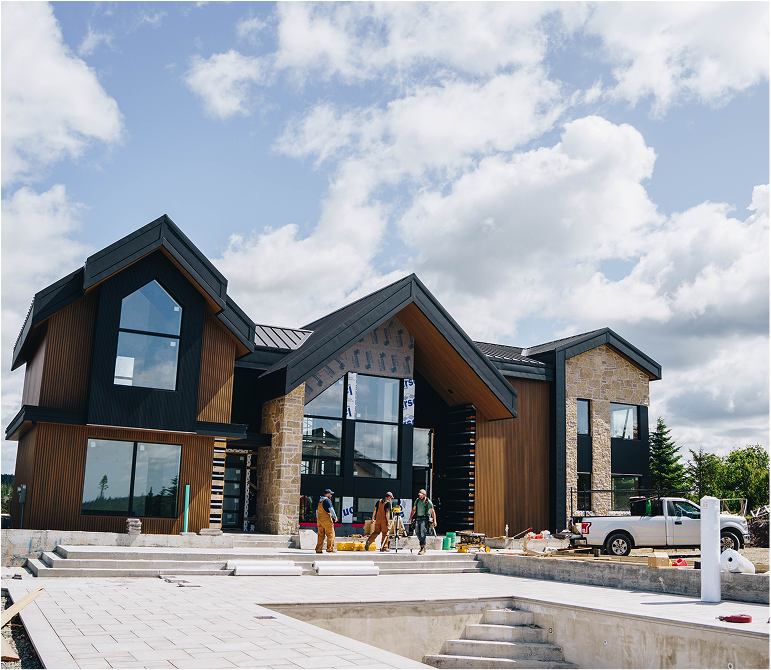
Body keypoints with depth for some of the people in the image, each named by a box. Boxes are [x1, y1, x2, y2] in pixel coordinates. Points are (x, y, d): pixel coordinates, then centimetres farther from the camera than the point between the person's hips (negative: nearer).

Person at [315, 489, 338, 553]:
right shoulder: (327, 500, -9)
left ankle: (318, 549, 7)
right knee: (331, 534, -2)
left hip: (319, 520, 8)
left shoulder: (320, 501, 17)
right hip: (327, 520, -8)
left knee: (320, 535, 9)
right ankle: (330, 549, -5)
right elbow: (331, 509, -16)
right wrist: (335, 517, -8)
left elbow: (317, 511, 24)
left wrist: (317, 519, 29)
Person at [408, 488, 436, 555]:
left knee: (422, 534, -13)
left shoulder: (428, 502, -5)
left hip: (424, 519, -5)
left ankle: (423, 548, -9)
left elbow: (432, 512, -6)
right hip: (417, 519, 6)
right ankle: (423, 545, 20)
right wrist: (410, 517, 11)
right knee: (418, 533, 4)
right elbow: (413, 510, 19)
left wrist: (434, 521, -13)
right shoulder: (417, 500, 10)